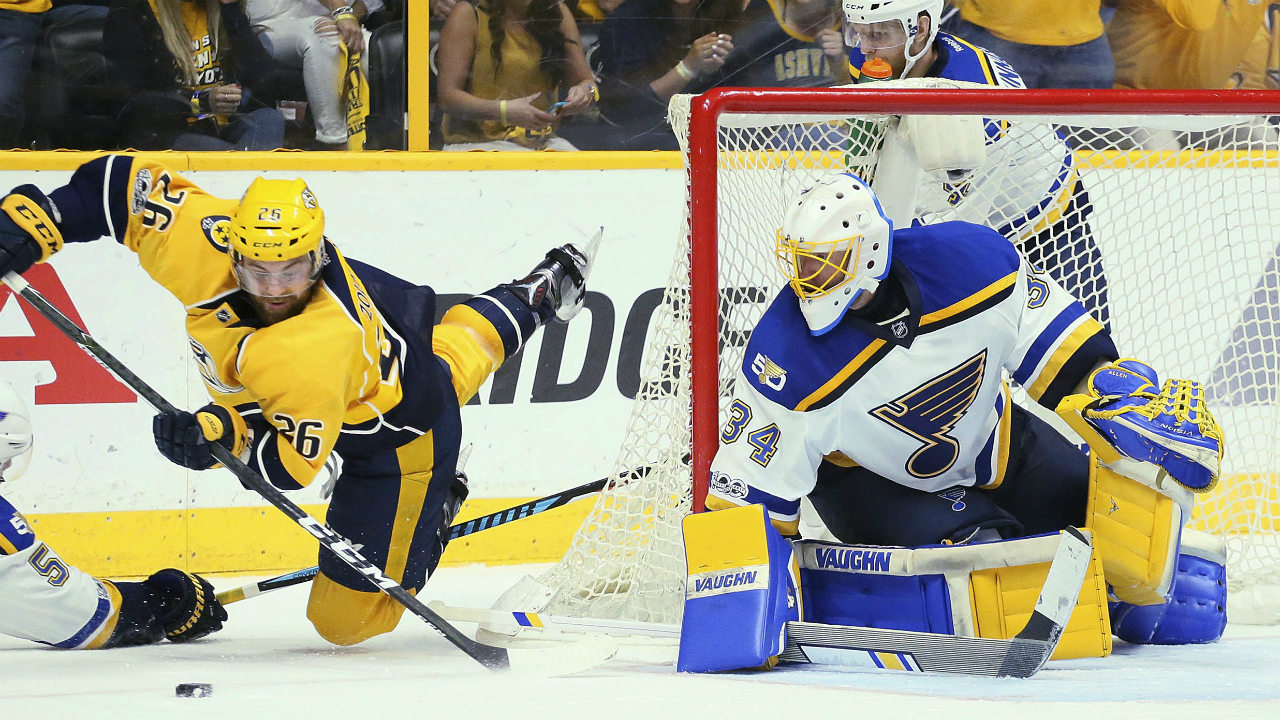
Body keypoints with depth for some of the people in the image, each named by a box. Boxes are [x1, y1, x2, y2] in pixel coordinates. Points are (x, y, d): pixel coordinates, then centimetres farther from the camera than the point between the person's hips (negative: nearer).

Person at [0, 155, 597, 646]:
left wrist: (224, 436, -49)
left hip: (398, 436, -7)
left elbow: (297, 464, -35)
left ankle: (430, 512, 22)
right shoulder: (197, 242, -31)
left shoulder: (316, 352, -46)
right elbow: (122, 181, -19)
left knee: (347, 619, 1)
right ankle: (536, 297, 60)